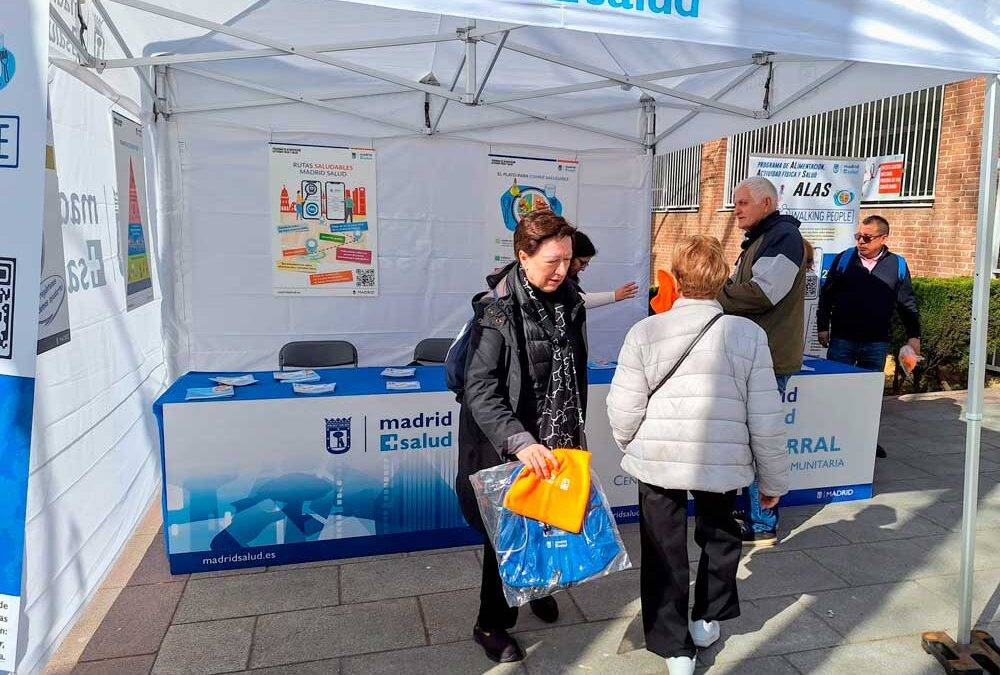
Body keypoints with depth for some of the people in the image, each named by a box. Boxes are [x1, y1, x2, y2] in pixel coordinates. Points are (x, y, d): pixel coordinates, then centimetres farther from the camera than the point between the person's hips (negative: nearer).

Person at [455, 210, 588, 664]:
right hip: (509, 450, -5)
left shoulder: (570, 302, 2)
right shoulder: (498, 310, -19)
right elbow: (480, 391, -23)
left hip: (558, 444, 6)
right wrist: (520, 441, -34)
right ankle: (491, 625, 30)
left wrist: (576, 432, 16)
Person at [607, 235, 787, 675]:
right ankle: (707, 620, 43)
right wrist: (773, 478, 9)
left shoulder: (645, 332, -11)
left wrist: (632, 449, 11)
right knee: (719, 537, 28)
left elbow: (623, 413, -10)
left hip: (657, 462, -1)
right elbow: (766, 419, -5)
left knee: (665, 553, 15)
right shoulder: (748, 334, -8)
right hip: (724, 462, 2)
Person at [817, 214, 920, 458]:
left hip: (877, 343, 1)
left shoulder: (897, 265, 3)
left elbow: (908, 304, 10)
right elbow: (826, 296, 5)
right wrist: (823, 326, 2)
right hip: (842, 339, -1)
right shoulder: (844, 259, 1)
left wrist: (913, 335, 9)